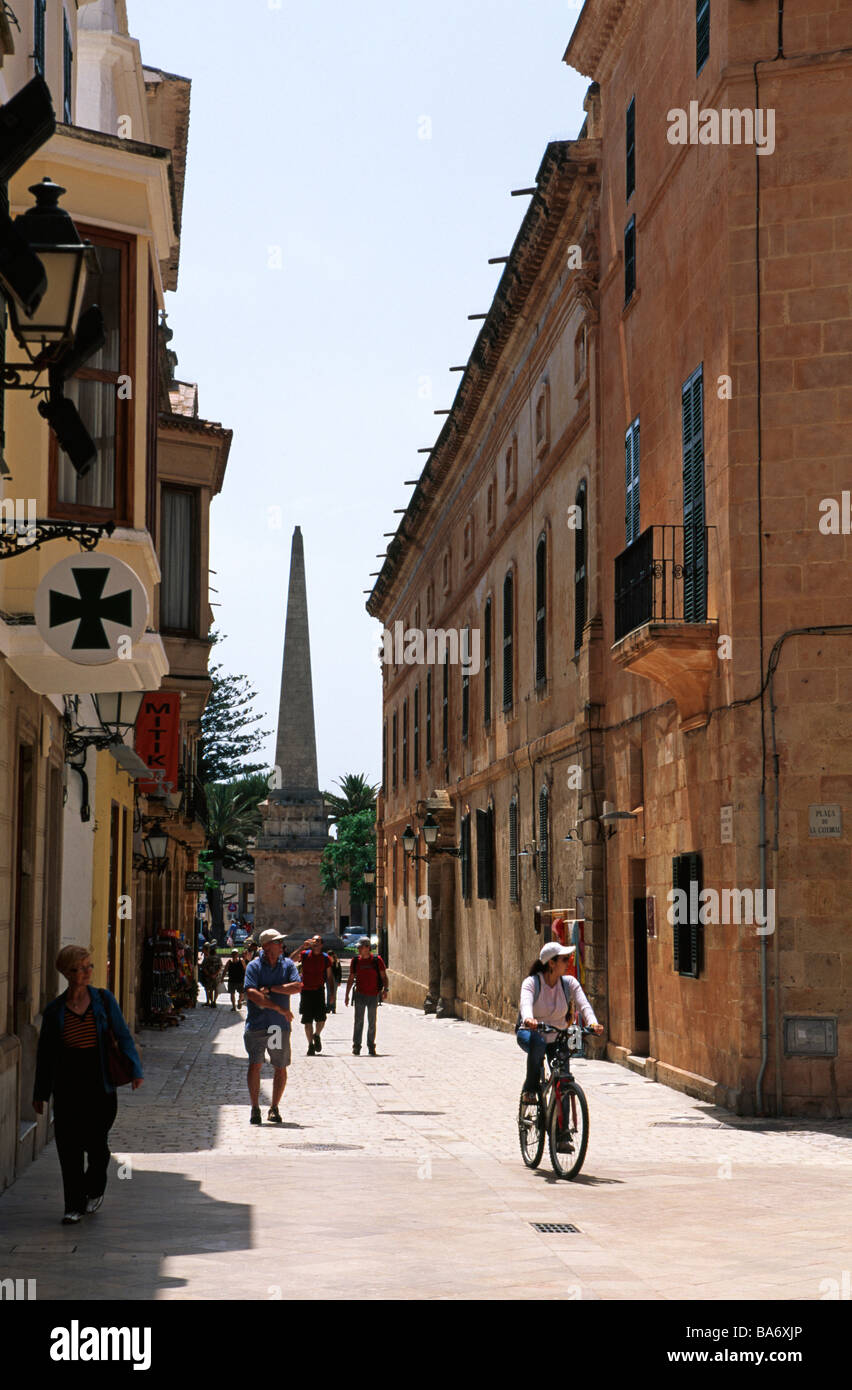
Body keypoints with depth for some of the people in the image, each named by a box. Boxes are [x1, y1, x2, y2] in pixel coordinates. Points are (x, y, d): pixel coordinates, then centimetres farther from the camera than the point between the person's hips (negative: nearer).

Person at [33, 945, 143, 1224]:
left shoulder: (104, 1000, 3)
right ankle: (75, 1206, 10)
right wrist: (40, 1093, 12)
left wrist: (135, 1069, -11)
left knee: (96, 1143, -1)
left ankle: (95, 1190, 28)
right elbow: (45, 1053, 10)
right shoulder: (55, 1010, 3)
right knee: (69, 1147, -2)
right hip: (68, 1086, 1)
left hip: (100, 1084, -1)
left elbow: (123, 1036, 2)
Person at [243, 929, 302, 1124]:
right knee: (255, 1065, -8)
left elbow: (297, 987, -6)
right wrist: (279, 1008, -17)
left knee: (280, 1068, 5)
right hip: (257, 1024, -3)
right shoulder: (254, 966, -2)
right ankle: (255, 1109, 2)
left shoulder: (288, 965, 8)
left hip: (280, 1025, 3)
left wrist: (270, 989, -12)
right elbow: (251, 993, -14)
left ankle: (274, 1108, 18)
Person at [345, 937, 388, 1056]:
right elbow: (351, 979, 10)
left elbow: (384, 977, 1)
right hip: (360, 995, 1)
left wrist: (385, 990, -14)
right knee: (358, 1021, -6)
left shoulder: (377, 960, -3)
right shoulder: (355, 961, 3)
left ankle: (371, 1047, 18)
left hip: (373, 996, -1)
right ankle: (356, 1047, -5)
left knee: (372, 1023, 7)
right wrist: (347, 995, 6)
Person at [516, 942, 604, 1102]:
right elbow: (526, 1003, -35)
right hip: (530, 1034, -3)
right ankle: (530, 1090, -21)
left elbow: (583, 1004, -20)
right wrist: (528, 1019, -59)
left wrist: (592, 1022, -42)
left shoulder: (569, 982, -6)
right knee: (538, 1042, -37)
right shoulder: (532, 982, -16)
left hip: (557, 1038, 3)